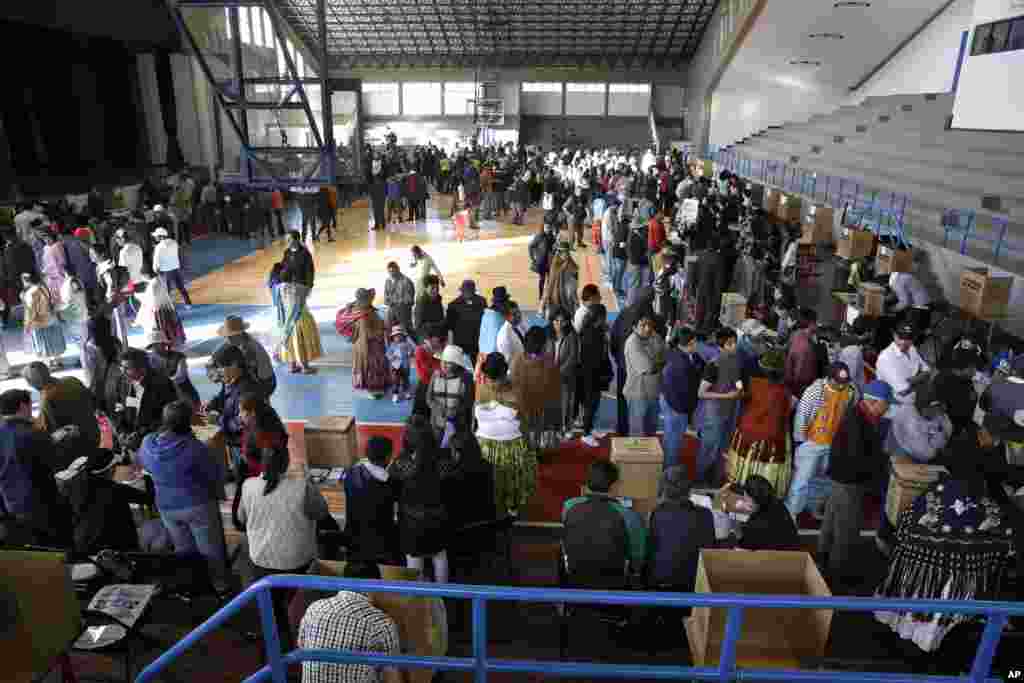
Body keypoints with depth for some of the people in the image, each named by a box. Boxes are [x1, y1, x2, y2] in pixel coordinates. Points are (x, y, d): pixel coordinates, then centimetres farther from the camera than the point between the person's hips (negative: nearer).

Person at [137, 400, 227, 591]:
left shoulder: (148, 443, -11)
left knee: (183, 550, 23)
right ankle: (220, 585, 29)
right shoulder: (194, 447, -28)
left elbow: (142, 462, 13)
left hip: (166, 507, 5)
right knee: (210, 550, 14)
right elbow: (215, 474, -15)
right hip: (197, 505, -5)